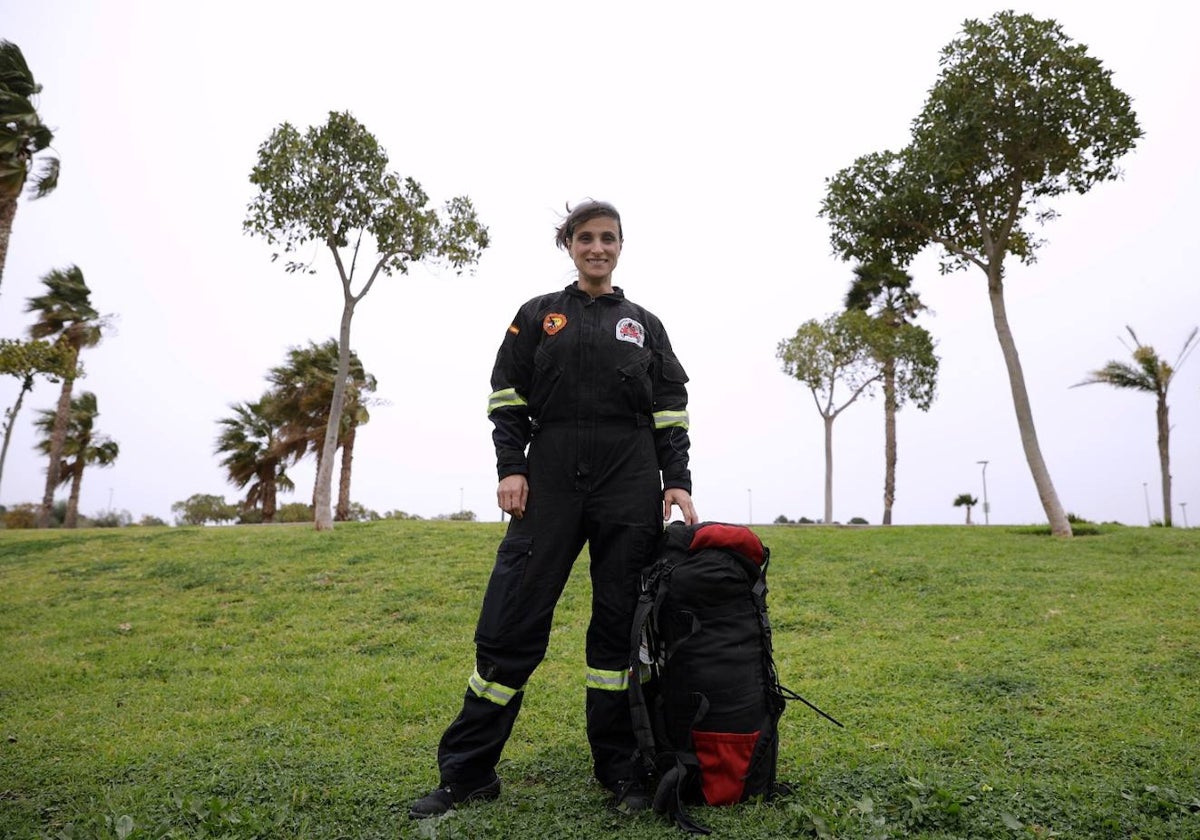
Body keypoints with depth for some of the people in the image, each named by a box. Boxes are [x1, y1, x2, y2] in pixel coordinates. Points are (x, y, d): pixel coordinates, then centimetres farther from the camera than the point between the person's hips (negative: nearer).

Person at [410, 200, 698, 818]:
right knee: (511, 620, -3)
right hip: (551, 477, -1)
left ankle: (621, 772, 16)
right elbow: (508, 399, 7)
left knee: (621, 623, 3)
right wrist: (510, 467, -6)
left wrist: (677, 482, -1)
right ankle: (467, 772, 9)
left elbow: (670, 412, 10)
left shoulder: (645, 325, 15)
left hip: (630, 483, 1)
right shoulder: (538, 316, 13)